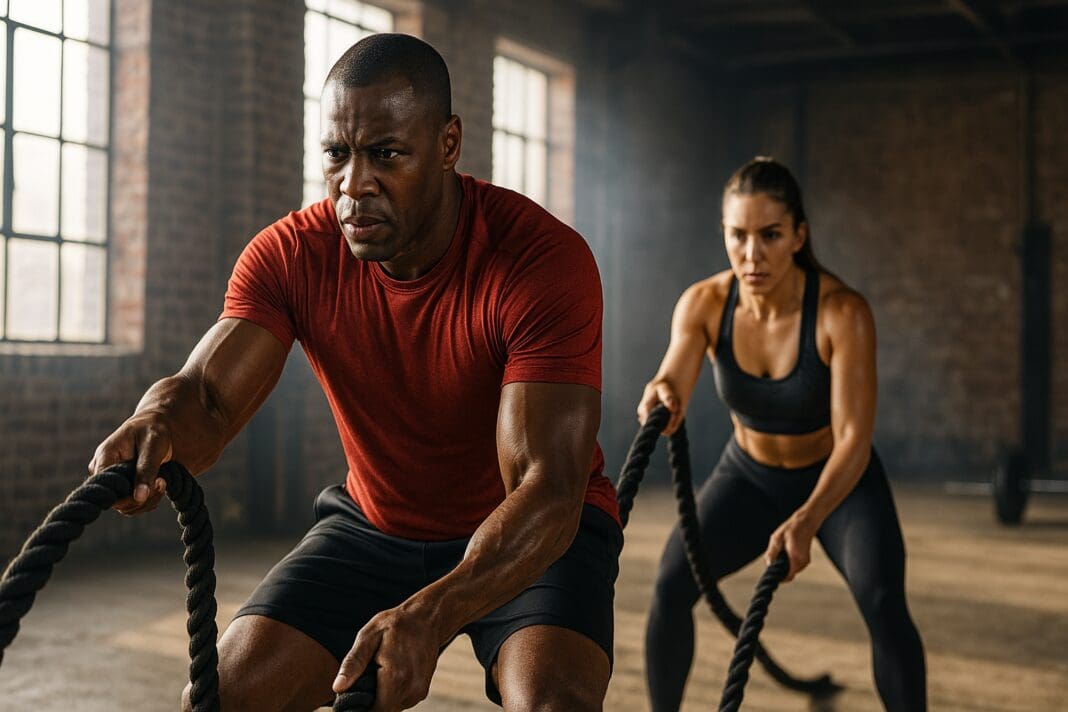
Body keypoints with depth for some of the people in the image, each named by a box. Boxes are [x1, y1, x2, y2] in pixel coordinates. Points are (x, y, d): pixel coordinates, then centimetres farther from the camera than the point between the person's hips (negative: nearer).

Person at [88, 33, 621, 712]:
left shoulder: (544, 259, -28)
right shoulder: (290, 255, -15)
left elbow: (546, 491, -35)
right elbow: (207, 396, -25)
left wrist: (431, 614, -53)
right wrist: (162, 422, -52)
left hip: (534, 533, -3)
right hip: (377, 523, 4)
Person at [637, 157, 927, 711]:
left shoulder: (843, 312, -31)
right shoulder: (702, 303, -21)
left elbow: (855, 439, -36)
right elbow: (671, 391, -33)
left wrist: (805, 522, -52)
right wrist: (661, 397, -57)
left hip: (839, 481, -2)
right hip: (750, 477, 3)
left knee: (883, 604, -26)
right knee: (670, 585, -16)